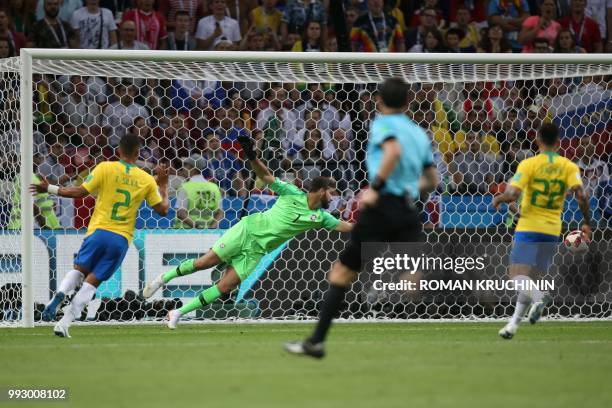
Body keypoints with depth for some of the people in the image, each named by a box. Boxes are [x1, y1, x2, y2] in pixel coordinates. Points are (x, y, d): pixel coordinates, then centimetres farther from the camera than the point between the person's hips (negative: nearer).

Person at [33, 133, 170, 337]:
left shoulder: (105, 168, -2)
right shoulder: (147, 180, 5)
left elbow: (80, 192, -5)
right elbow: (162, 209, 10)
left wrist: (49, 188, 6)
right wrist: (163, 185, 25)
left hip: (99, 231, -1)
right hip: (122, 238, 1)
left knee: (79, 269, 17)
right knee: (92, 281, 4)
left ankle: (59, 295, -15)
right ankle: (64, 323, -6)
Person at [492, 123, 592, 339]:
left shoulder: (529, 164, -6)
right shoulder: (569, 167, 1)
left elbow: (512, 194, -15)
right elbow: (580, 194, -12)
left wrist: (498, 199, 6)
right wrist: (587, 223, -3)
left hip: (528, 226, -4)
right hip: (552, 230, 4)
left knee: (517, 273, -8)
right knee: (531, 277, 14)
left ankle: (538, 297, -37)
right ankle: (514, 322, 12)